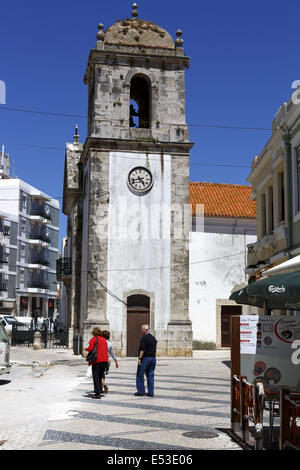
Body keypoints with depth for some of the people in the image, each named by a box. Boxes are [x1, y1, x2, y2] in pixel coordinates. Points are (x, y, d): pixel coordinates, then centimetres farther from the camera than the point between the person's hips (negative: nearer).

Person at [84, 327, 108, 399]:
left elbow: (90, 348, -14)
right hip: (105, 360, 6)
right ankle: (100, 390, 23)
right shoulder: (104, 339, 16)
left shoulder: (93, 339, -4)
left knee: (96, 377, -4)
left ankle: (97, 393, -10)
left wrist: (86, 349, 5)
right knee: (100, 376, 19)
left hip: (97, 360, -6)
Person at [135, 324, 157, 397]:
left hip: (145, 358, -7)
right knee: (150, 375, 8)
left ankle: (141, 391, 2)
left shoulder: (144, 338, -11)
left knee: (140, 375, 2)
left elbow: (142, 349, -21)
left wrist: (139, 358, -24)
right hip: (153, 358, 7)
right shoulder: (153, 338, 15)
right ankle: (151, 392, 7)